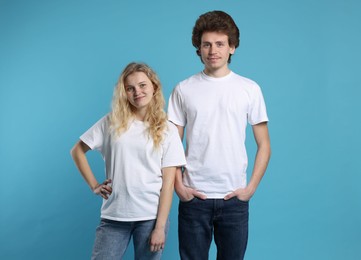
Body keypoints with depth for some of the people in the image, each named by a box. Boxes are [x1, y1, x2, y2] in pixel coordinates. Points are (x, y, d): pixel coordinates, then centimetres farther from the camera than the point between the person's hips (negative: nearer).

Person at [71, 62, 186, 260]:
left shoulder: (167, 130, 0)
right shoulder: (112, 122, 3)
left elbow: (168, 182, -4)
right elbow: (77, 151, 11)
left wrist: (160, 226, -8)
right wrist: (94, 185, 2)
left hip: (150, 217, -1)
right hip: (113, 216, 1)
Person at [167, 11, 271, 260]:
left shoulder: (250, 89, 2)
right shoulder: (183, 89, 3)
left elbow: (264, 145, 5)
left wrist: (251, 187, -3)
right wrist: (178, 186, -4)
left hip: (234, 198, 0)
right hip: (194, 197, 0)